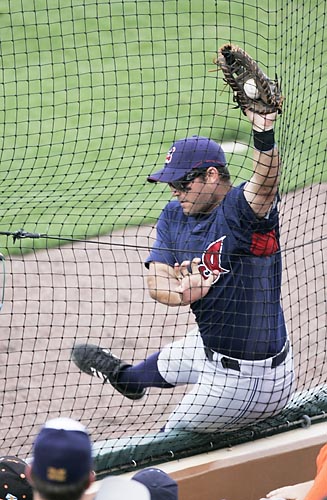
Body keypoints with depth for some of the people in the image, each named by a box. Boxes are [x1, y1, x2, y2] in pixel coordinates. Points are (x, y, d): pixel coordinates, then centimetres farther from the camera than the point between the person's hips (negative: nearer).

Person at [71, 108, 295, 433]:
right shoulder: (174, 215, -1)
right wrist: (182, 291, -31)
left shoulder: (240, 209, -24)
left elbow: (265, 182, -47)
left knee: (174, 443, 8)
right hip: (210, 345, 9)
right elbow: (156, 281, -7)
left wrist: (263, 131, -66)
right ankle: (126, 377, 73)